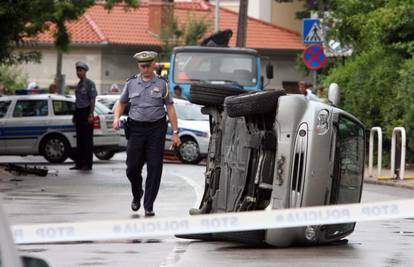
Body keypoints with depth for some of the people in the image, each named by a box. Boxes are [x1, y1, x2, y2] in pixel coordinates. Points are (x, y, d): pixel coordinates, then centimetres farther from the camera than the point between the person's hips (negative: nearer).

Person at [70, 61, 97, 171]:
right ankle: (79, 163, 12)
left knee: (87, 140, -6)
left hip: (86, 112, -8)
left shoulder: (89, 83, -6)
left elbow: (92, 100, -11)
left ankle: (87, 164, -5)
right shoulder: (78, 85, 17)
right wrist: (75, 115, 19)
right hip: (79, 113, 8)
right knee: (79, 140, 9)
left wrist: (91, 114, -17)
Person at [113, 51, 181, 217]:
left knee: (154, 169, -4)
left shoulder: (161, 84, 4)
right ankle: (136, 196, 28)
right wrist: (117, 117, -2)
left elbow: (170, 108, 4)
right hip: (135, 129, 1)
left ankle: (149, 206, 3)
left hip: (156, 129, -1)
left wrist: (175, 132, -1)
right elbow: (121, 103, 18)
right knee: (132, 168, 0)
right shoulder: (131, 83, 8)